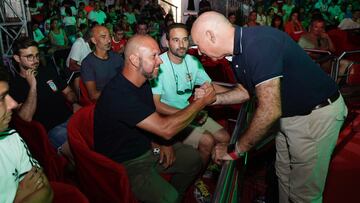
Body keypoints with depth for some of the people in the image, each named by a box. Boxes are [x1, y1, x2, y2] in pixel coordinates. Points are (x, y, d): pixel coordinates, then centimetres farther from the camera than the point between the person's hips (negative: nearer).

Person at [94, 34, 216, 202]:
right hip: (125, 163, -8)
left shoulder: (142, 82, 1)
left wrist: (161, 142, -5)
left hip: (148, 147, 9)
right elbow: (166, 129, -32)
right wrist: (201, 102, -21)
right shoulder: (118, 94, -30)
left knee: (193, 158, 4)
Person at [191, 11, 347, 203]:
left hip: (317, 113, -8)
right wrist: (215, 98, 1)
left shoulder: (259, 43, -30)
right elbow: (249, 90, 14)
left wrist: (235, 150, -22)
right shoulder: (239, 50, -1)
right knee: (284, 174, 20)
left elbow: (270, 111, -32)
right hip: (288, 114, 9)